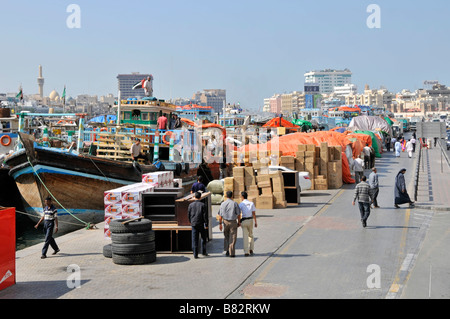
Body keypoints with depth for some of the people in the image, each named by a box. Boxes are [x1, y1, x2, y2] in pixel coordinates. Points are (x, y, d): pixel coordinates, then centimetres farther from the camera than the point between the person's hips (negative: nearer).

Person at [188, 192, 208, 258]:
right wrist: (206, 224, -4)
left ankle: (195, 254, 1)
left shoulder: (191, 205, 0)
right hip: (201, 224, -2)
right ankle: (203, 252, 18)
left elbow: (189, 215, 8)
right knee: (203, 238, 16)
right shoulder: (202, 205, -8)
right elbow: (205, 215, -9)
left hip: (194, 224, 2)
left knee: (195, 239, 3)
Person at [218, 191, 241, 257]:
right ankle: (232, 253, -1)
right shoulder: (235, 203, -7)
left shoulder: (223, 204, -2)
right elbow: (238, 214, -4)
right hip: (233, 222, -2)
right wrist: (239, 222, 8)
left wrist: (220, 224, 3)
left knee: (226, 236, 19)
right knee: (232, 238, 1)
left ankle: (227, 250, 13)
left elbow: (220, 215, -3)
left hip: (225, 222, 2)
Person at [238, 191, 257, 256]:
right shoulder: (251, 203, 2)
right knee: (251, 235, 19)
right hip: (250, 220, 2)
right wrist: (255, 222, 0)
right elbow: (254, 213, -3)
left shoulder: (241, 204, -6)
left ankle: (246, 252, -1)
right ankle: (251, 250, 13)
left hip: (243, 221, -2)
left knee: (245, 236, 2)